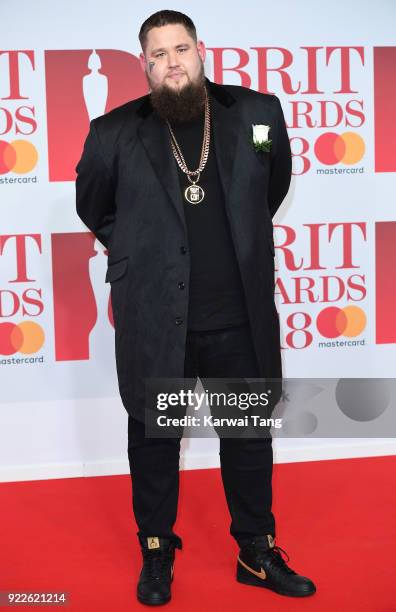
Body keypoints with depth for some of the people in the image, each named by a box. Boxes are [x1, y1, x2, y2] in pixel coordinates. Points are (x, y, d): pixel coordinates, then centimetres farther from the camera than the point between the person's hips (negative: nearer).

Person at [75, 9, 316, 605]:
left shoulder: (258, 112, 1)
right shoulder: (114, 132, -2)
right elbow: (94, 210, 14)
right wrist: (139, 255, 11)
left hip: (241, 316, 1)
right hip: (153, 319, -1)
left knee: (249, 436, 14)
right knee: (153, 441, 12)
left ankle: (258, 551, 33)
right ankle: (156, 552, 33)